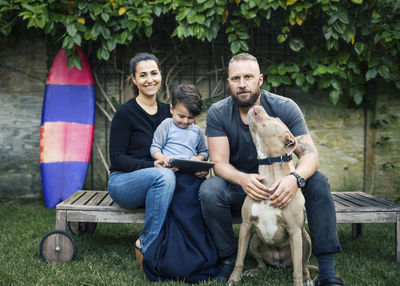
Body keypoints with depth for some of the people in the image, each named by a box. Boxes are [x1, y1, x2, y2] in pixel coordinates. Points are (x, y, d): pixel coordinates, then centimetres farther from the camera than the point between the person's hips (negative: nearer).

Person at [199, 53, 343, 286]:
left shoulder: (285, 108, -11)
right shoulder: (218, 113, -9)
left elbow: (310, 154, -17)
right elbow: (219, 163, -15)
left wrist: (295, 178, -41)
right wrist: (243, 179, -39)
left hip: (278, 186, 1)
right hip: (238, 187, 0)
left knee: (318, 181, -26)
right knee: (209, 190, -32)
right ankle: (229, 259, -12)